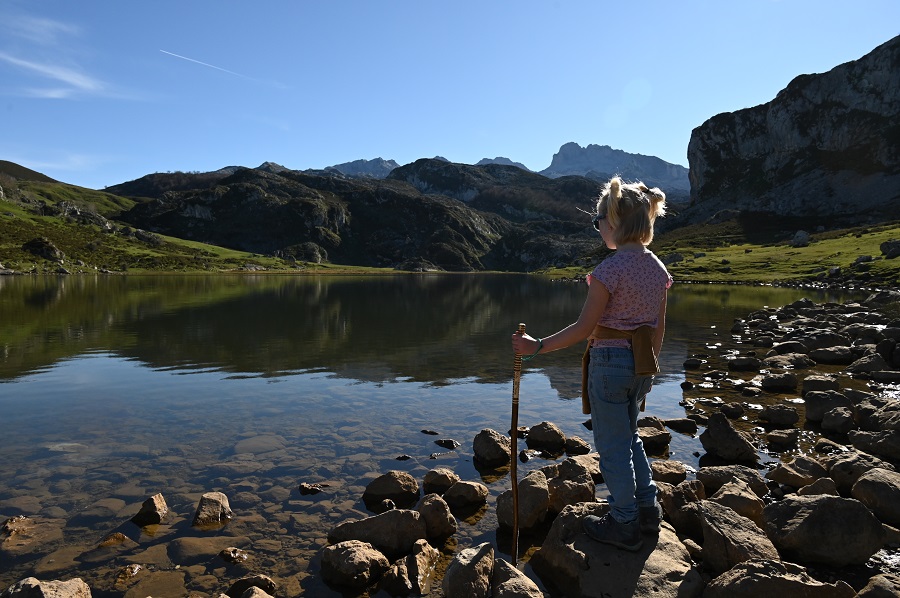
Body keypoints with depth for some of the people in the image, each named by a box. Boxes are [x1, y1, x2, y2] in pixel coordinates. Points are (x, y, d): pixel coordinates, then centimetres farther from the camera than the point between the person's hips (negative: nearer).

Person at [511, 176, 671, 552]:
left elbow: (584, 328, -19)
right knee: (629, 436, 26)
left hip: (609, 362, -8)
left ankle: (624, 525, 23)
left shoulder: (610, 269, -20)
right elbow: (658, 328, 9)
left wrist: (537, 346, -12)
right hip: (641, 364, 8)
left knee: (613, 445, 9)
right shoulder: (657, 268, 3)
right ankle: (648, 509, 34)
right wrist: (648, 366, 21)